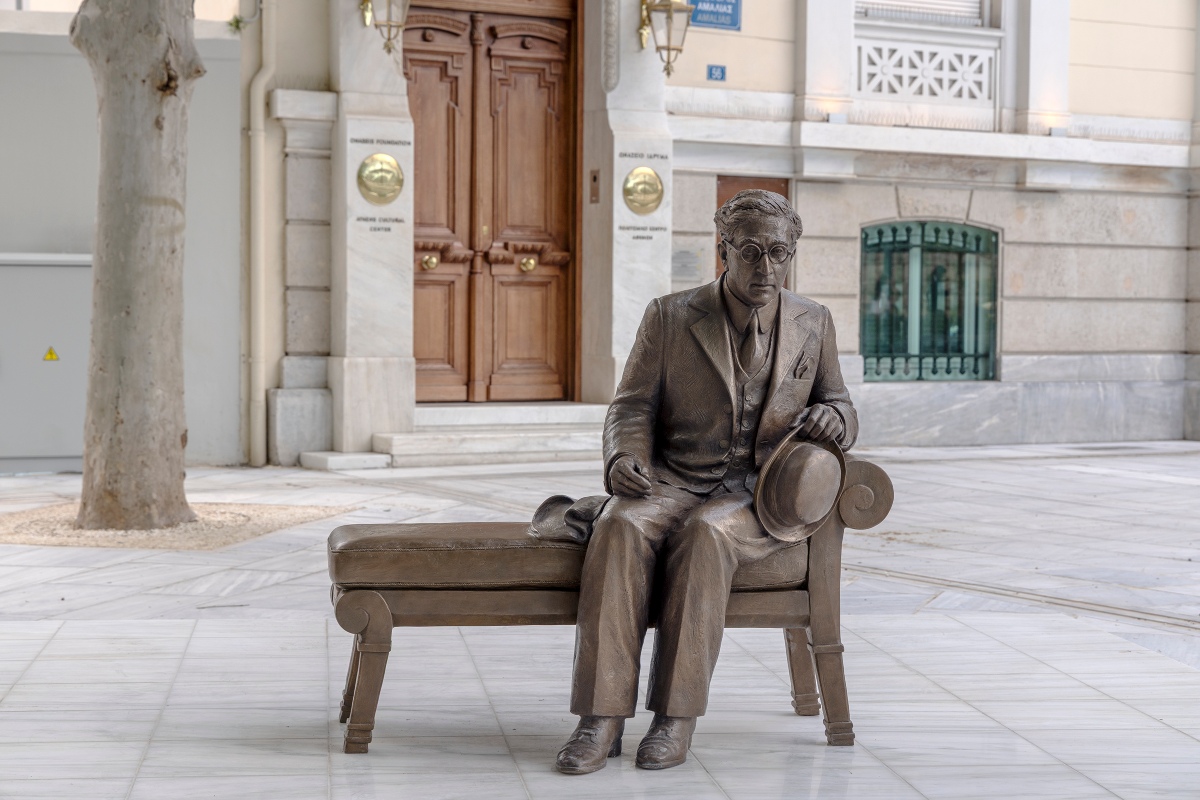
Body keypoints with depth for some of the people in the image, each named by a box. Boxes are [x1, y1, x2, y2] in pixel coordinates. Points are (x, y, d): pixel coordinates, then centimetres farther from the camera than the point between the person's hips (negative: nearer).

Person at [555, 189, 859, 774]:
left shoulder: (813, 324, 11)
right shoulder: (668, 317, 6)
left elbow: (841, 408, 16)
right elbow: (632, 406, 4)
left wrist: (832, 418, -10)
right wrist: (624, 459, -18)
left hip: (759, 493, 0)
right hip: (673, 480, 1)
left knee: (705, 532, -35)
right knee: (622, 528, -33)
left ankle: (676, 718, -30)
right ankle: (601, 719, -33)